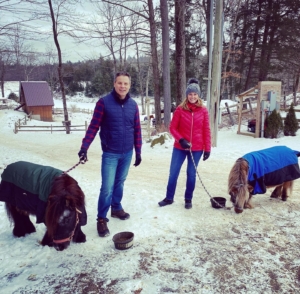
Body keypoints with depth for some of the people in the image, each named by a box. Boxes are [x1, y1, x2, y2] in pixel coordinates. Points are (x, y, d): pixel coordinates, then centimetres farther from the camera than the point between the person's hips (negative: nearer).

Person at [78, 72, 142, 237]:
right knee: (107, 187, -4)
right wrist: (84, 147, -16)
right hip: (110, 153, -4)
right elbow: (93, 126, -8)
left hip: (127, 153, 4)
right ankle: (101, 219, 11)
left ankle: (116, 208, 36)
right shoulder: (104, 102, -9)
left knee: (119, 183, 17)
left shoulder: (133, 105, 3)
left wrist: (138, 152, 8)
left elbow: (137, 130, 7)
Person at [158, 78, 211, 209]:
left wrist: (207, 148, 0)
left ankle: (188, 199, 28)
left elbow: (206, 131, 2)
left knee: (191, 174, 10)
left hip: (197, 148, 0)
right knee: (173, 172, 7)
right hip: (180, 147, 0)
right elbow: (172, 128, -1)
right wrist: (181, 140, -16)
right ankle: (169, 198, 25)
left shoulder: (203, 110, -1)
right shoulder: (180, 109, -4)